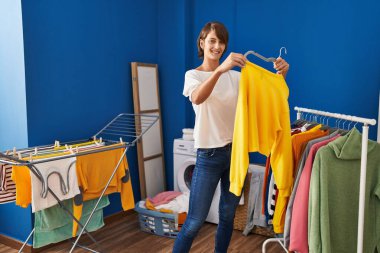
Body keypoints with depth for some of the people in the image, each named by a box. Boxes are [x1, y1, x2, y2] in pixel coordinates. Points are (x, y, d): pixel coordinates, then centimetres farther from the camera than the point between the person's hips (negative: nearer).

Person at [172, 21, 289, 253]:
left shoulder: (235, 76, 9)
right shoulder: (193, 75, -1)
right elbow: (197, 98, -26)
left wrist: (281, 74, -19)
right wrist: (220, 69, -41)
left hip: (236, 151, 4)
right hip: (209, 154, -4)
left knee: (228, 216, 15)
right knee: (195, 222, -2)